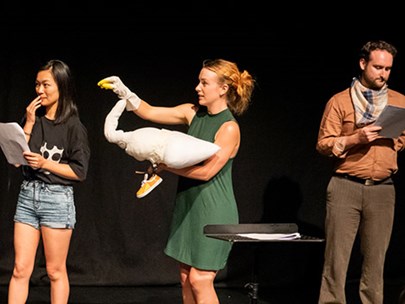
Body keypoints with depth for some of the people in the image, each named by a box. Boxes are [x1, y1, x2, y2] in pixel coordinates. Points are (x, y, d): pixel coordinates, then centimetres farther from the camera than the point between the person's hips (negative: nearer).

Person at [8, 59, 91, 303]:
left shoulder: (73, 126, -5)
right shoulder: (34, 119, 9)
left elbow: (79, 172, -7)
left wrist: (45, 164, -17)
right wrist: (28, 125, -4)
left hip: (57, 198, -4)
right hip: (28, 195, 4)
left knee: (55, 272, 3)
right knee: (20, 269, 2)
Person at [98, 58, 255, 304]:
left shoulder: (229, 128, -16)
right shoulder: (193, 113, 5)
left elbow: (206, 171, -20)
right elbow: (150, 113, 8)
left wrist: (167, 166, -12)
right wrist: (123, 92, -5)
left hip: (213, 211, -7)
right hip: (188, 206, 7)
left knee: (200, 280, -6)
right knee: (186, 278, 10)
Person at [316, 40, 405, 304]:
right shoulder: (340, 102, 4)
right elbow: (323, 144, 0)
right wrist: (355, 139, -14)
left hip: (383, 190, 2)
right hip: (345, 187, -2)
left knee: (376, 257, 4)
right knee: (337, 255, -4)